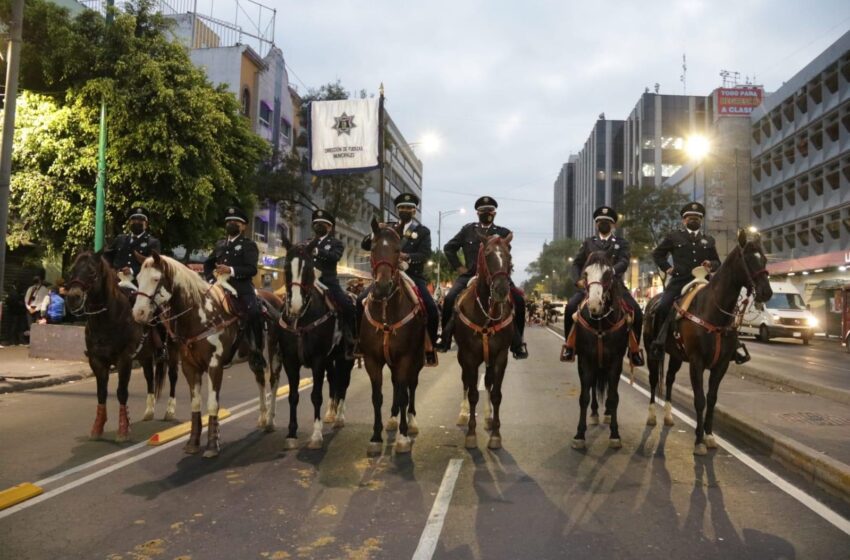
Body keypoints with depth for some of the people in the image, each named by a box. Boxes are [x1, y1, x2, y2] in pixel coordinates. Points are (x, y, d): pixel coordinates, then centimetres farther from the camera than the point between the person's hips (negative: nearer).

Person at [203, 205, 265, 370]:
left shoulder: (249, 245, 3)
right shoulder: (219, 244, 21)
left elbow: (252, 269, -10)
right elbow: (207, 264, 26)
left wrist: (231, 270, -24)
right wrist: (210, 279, 7)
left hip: (242, 289, -6)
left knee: (253, 313, -28)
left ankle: (256, 353, -17)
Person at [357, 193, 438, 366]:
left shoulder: (423, 231, 7)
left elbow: (425, 255, -9)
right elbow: (365, 245, 8)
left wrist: (408, 257, -29)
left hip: (413, 276, -2)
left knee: (432, 310, -22)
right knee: (361, 301, -17)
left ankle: (429, 346, -1)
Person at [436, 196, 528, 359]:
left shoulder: (503, 233, 10)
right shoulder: (468, 230, 12)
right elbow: (449, 248, 14)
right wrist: (459, 267, 5)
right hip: (470, 274, 1)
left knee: (518, 301, -20)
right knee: (449, 299, -23)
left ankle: (517, 342, -5)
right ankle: (445, 338, -6)